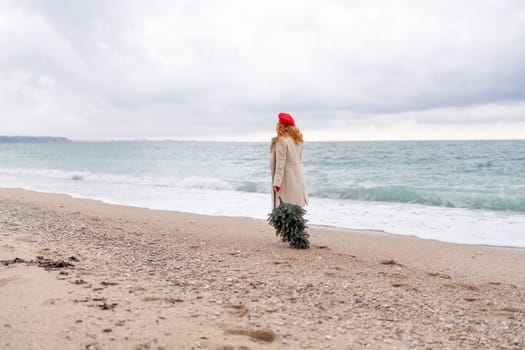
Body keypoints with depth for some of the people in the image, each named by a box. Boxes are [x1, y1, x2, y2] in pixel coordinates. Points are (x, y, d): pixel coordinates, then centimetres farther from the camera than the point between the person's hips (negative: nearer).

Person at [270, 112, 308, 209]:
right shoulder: (297, 140, 10)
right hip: (297, 177, 8)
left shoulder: (281, 140, -15)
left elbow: (280, 163, -18)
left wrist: (277, 182, -17)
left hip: (286, 179, -8)